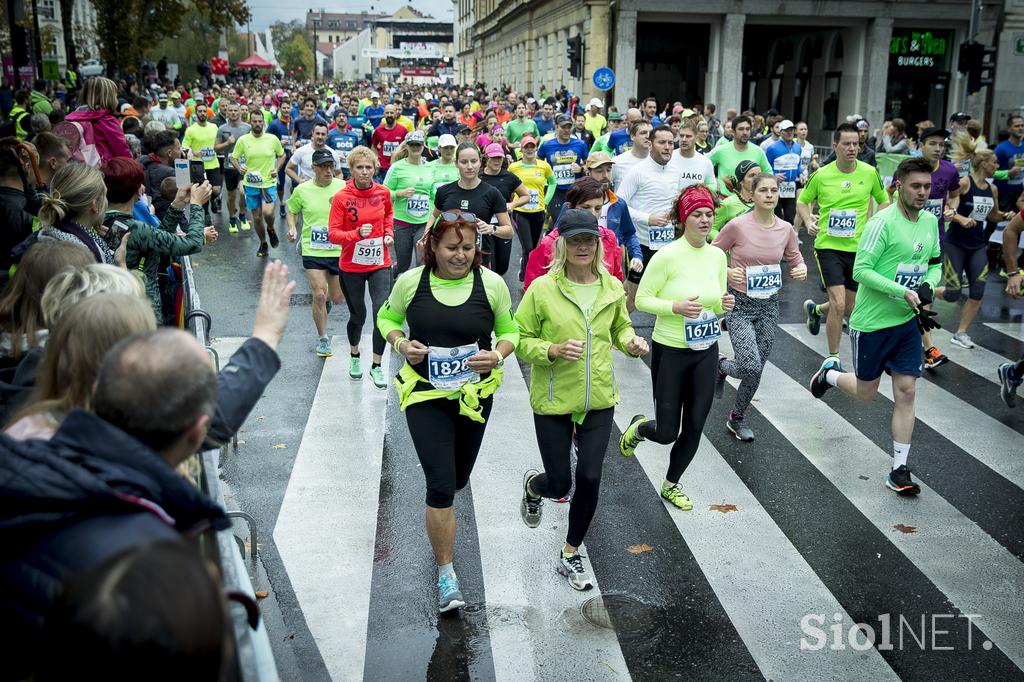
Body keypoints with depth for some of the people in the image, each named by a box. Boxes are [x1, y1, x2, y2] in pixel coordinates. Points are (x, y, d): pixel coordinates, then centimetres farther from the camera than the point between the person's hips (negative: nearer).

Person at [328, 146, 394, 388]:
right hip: (351, 266, -1)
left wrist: (388, 233, 3)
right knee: (358, 316, 13)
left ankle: (376, 366, 4)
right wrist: (357, 234, -27)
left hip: (380, 264, 2)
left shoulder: (383, 192, -2)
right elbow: (332, 234, -12)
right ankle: (354, 356, 42)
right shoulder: (341, 197, -12)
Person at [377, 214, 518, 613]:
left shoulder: (491, 284, -7)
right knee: (441, 485, -10)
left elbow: (510, 331, 4)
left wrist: (498, 355, -17)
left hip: (475, 395, 2)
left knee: (457, 479, 19)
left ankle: (441, 524, 57)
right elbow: (387, 318, 9)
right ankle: (446, 574, 8)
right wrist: (401, 344, -12)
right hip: (425, 395, -2)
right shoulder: (411, 282, -8)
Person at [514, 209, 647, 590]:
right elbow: (520, 341, -6)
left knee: (589, 479, 1)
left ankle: (571, 555, 23)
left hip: (599, 400, 3)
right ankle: (533, 486, 45)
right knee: (559, 483, 5)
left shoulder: (613, 287, 0)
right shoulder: (542, 289, -12)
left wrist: (631, 342, -4)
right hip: (553, 401, -3)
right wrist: (553, 350, -25)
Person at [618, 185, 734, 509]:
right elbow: (642, 299, -11)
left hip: (706, 352, 5)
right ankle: (638, 428, 38)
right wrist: (675, 306, -26)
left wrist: (725, 304, -9)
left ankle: (671, 484, 33)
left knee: (694, 427, 10)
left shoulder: (718, 255, 1)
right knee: (666, 432, 1)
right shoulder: (667, 256, -16)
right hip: (670, 351, -5)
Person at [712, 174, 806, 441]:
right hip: (740, 304, -4)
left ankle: (737, 418, 32)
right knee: (751, 367, -19)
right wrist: (727, 272, -20)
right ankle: (721, 365, 17)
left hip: (769, 306, 4)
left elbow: (796, 260, 13)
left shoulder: (785, 229, -1)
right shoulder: (737, 225, -13)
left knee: (756, 371, 9)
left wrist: (801, 270, -10)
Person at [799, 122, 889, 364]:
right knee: (839, 303, -17)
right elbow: (802, 201, 9)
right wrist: (808, 221, -10)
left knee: (850, 307, 13)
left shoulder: (870, 172, -1)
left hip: (858, 247, 3)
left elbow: (884, 200, 13)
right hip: (828, 245, -3)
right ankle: (833, 357, 0)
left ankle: (815, 309, 47)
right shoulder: (821, 175, -6)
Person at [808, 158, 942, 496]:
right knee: (866, 392, 9)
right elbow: (861, 270, -21)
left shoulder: (931, 221, 4)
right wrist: (904, 292, -27)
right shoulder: (883, 222, -18)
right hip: (872, 322, -5)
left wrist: (928, 285, -5)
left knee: (905, 392, 1)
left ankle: (899, 471, 9)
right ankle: (830, 373, 43)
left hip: (908, 321, 5)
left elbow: (935, 264, 17)